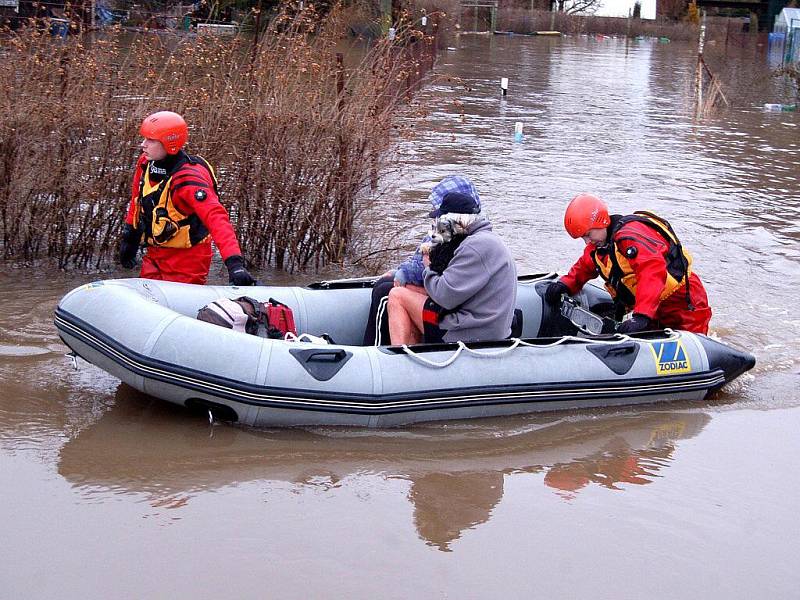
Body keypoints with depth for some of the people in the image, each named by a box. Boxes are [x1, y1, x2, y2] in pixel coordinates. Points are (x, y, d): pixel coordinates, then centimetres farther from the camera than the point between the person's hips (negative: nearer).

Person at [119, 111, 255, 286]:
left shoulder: (188, 180, -27)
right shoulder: (145, 164, -4)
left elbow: (216, 218, -38)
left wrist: (234, 263, -50)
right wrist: (129, 237, 25)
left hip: (187, 259, -7)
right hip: (155, 253, 7)